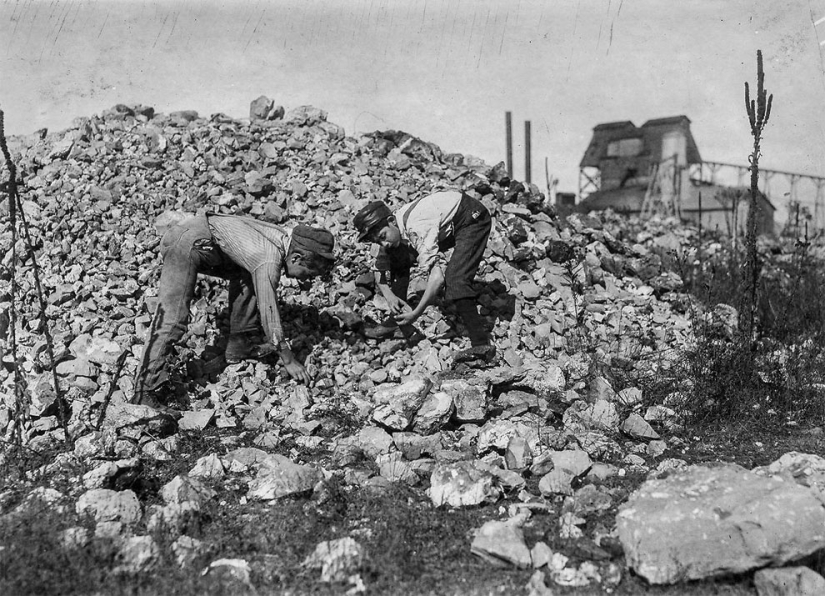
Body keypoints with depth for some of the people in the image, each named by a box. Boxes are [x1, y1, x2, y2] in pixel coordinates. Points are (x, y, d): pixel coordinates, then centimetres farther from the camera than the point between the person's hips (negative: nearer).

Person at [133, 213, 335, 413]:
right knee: (172, 319, -17)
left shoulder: (284, 237, 6)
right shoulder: (268, 263, -21)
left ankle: (241, 344, 20)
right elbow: (269, 312, -17)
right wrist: (289, 361, -8)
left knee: (246, 275, 16)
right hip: (187, 243, -10)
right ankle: (146, 393, -18)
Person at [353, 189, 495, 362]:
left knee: (455, 279, -27)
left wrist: (417, 313, -43)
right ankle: (398, 319, 14)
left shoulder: (418, 229, -38)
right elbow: (380, 269, 0)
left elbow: (437, 276, -45)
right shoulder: (390, 231, -12)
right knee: (400, 262, 0)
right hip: (448, 228, 8)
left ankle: (481, 344, -26)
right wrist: (389, 295, -19)